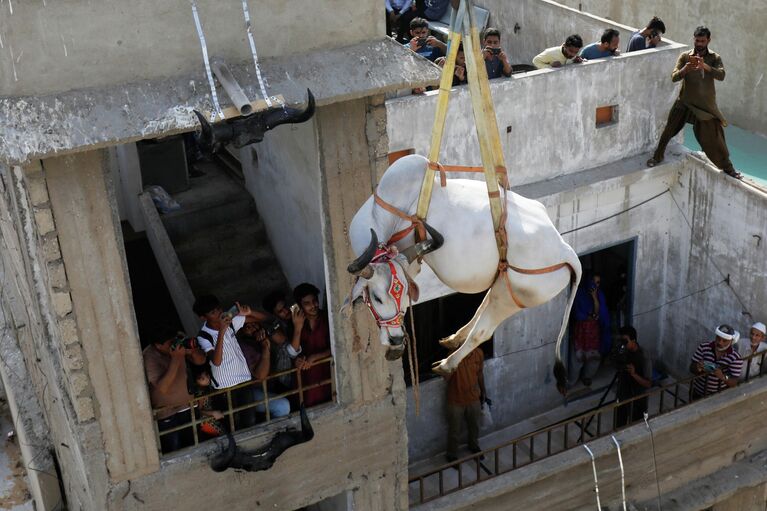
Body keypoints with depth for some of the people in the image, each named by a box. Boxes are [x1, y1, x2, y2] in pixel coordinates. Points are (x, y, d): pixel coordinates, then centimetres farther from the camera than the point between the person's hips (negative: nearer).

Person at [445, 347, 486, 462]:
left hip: (474, 398, 4)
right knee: (454, 430, 14)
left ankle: (474, 446, 53)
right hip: (456, 401, -4)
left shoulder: (478, 353, -12)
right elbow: (446, 377, -32)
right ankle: (452, 455, 36)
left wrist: (483, 391, 15)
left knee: (474, 426, 25)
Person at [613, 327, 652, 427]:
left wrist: (634, 374, -39)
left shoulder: (643, 358, -25)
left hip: (637, 400, -5)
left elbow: (648, 384, -22)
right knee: (619, 426, 19)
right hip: (622, 396, 5)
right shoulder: (622, 351, -9)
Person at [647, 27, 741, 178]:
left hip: (706, 103, -1)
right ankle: (658, 156, 29)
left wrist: (705, 66, -38)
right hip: (685, 101, 1)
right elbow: (674, 77, -14)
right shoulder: (685, 56, -5)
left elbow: (721, 76, -22)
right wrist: (684, 70, -35)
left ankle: (727, 166, 14)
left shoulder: (714, 58, -5)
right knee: (669, 130, 7)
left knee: (715, 136, 1)